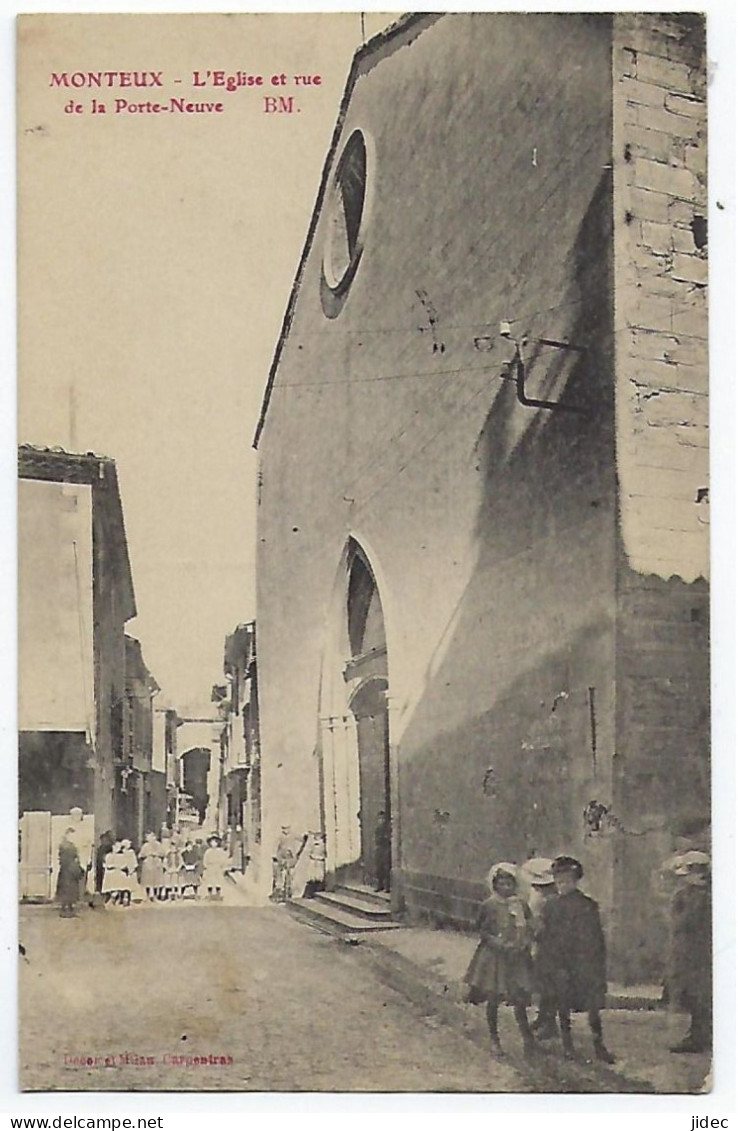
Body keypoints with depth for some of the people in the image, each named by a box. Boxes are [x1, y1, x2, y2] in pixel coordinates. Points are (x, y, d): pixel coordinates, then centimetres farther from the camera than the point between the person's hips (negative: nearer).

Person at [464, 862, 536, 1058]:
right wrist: (495, 941, -19)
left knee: (519, 999, 1)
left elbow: (529, 930, 7)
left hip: (517, 957, 2)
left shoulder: (521, 905, 2)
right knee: (493, 999, 5)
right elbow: (482, 932, -2)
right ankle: (494, 1038, 21)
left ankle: (527, 1038, 11)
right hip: (493, 956, -2)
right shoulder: (488, 906, -6)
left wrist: (524, 943, -11)